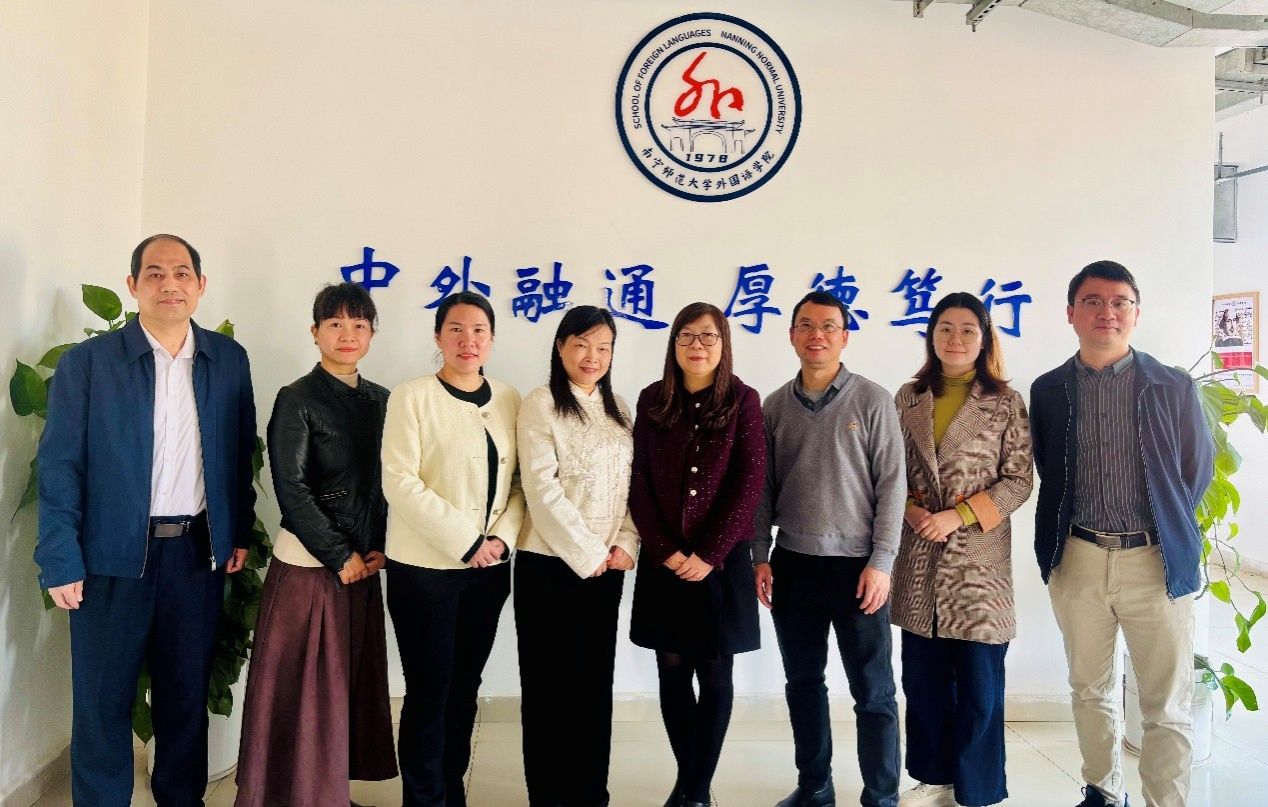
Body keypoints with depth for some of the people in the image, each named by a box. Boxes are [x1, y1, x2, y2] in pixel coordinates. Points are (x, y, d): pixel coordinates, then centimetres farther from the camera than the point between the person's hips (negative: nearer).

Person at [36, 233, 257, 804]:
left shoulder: (229, 359, 4)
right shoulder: (86, 362, -5)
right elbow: (59, 466, -6)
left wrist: (240, 531, 7)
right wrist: (61, 561, -10)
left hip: (199, 552, 3)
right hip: (113, 554, -2)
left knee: (187, 694, 15)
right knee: (102, 700, 8)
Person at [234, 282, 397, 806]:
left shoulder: (381, 401, 8)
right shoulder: (297, 399, -8)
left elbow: (387, 482, 11)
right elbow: (291, 489, -11)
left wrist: (380, 547, -2)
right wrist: (339, 557, -11)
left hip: (364, 563, 6)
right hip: (308, 564, -6)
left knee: (353, 681, 12)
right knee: (303, 688, 2)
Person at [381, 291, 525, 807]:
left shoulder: (509, 401, 6)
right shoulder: (412, 397, -7)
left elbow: (520, 482, 7)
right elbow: (400, 482, -14)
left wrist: (502, 537, -9)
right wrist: (465, 540, -17)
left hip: (490, 568, 4)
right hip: (425, 567, -4)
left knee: (465, 687, 14)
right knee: (429, 691, 2)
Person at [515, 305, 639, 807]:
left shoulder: (617, 409, 11)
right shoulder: (540, 405, -7)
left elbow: (630, 484, 9)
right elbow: (542, 489, -14)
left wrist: (626, 544, -5)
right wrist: (587, 554, -13)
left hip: (605, 566, 5)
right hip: (550, 565, -5)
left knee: (596, 682, 11)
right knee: (549, 684, 4)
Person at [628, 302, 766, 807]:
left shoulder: (742, 401, -2)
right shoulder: (653, 400, 4)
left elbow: (749, 482, -7)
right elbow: (639, 481, 1)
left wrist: (710, 554, -13)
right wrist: (664, 550, -8)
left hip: (721, 561, -2)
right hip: (664, 561, 2)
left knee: (715, 676, 5)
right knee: (672, 672, 9)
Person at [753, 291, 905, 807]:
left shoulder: (873, 401, -4)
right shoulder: (776, 405, 6)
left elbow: (892, 485, -6)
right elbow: (763, 487, 8)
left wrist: (881, 562, -11)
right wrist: (760, 556, 3)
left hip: (856, 565, -3)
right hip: (793, 565, 4)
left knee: (872, 692, 4)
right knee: (803, 683, 13)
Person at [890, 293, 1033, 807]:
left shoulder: (1005, 402, 0)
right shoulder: (908, 398, 7)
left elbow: (1018, 480, -4)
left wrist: (959, 514, -14)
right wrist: (909, 510, -9)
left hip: (978, 557, -3)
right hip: (919, 555, 3)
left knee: (978, 683, 1)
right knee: (922, 677, 10)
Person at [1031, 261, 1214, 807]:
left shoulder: (1174, 387, -2)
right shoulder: (1049, 390, 3)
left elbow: (1198, 469, 7)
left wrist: (1164, 528, 7)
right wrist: (1052, 548, 7)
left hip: (1156, 559, -2)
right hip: (1078, 559, 2)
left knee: (1167, 709, 3)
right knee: (1090, 691, 16)